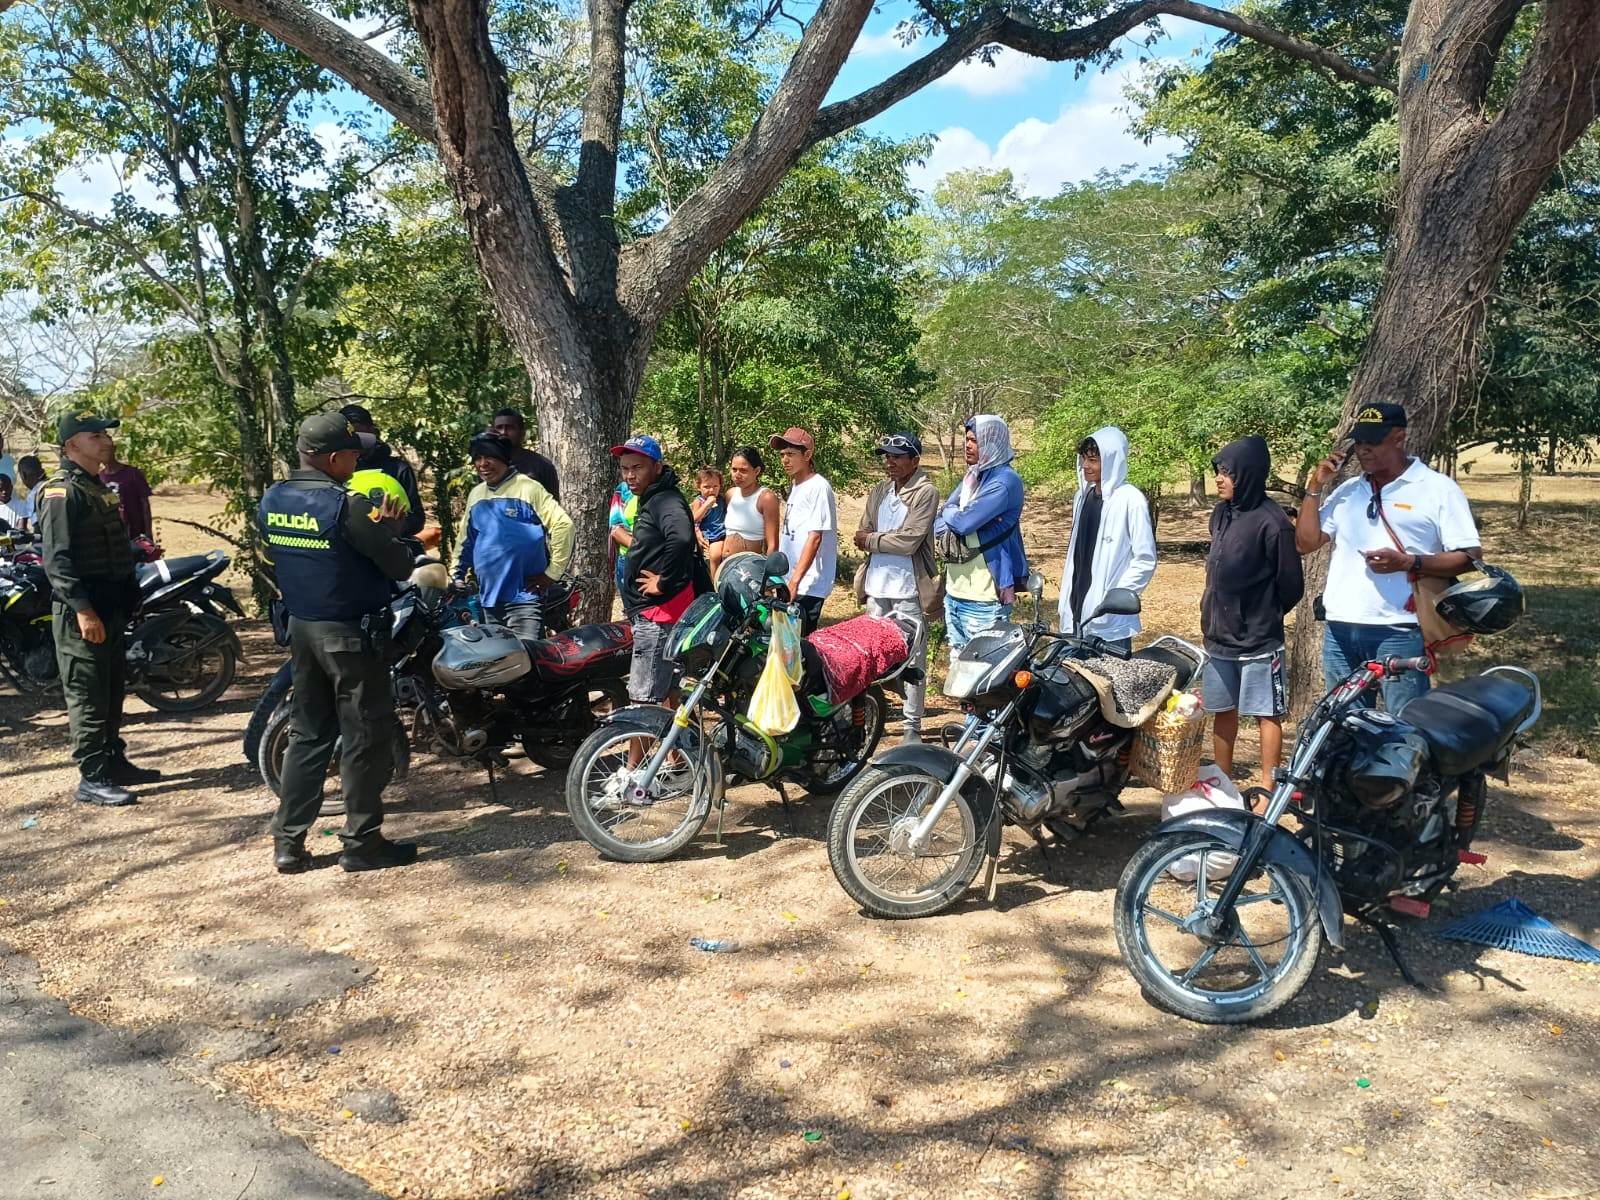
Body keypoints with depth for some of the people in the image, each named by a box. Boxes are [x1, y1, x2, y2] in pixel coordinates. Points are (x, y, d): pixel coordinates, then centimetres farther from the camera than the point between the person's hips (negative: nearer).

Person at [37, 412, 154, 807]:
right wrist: (83, 610, -26)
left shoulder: (100, 488, 17)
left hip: (112, 607, 10)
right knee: (87, 697, -4)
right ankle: (92, 779, 2)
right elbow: (57, 559, -21)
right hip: (81, 613, -10)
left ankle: (114, 762, 27)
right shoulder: (62, 491, -14)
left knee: (112, 693, 16)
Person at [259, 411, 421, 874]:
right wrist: (387, 528, 3)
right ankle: (361, 843, 12)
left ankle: (287, 843, 17)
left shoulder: (271, 501, 3)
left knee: (307, 733, 15)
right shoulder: (347, 506, -20)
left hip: (301, 628, 7)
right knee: (365, 738, 4)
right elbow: (400, 566, -18)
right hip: (351, 634, -7)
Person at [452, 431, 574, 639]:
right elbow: (466, 540, 25)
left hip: (524, 596, -6)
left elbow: (563, 524, -13)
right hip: (488, 597, 7)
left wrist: (552, 572, -12)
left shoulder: (528, 488, -6)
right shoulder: (475, 495, 14)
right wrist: (457, 575, 18)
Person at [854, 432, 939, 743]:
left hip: (909, 589, -6)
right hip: (877, 586, 6)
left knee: (913, 660, -1)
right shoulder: (878, 492, 14)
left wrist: (871, 540, -5)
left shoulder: (926, 493, -7)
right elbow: (862, 538, 8)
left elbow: (909, 541, -16)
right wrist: (890, 542, -10)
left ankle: (913, 726, 5)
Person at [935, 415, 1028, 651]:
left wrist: (951, 512, 0)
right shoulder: (972, 477, 14)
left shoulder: (1005, 481, -12)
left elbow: (963, 522, -21)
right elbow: (938, 525, 9)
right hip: (954, 591, 8)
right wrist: (960, 516, -10)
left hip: (984, 598, -8)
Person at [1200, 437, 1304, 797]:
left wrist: (1263, 618, 1)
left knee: (1267, 714, 3)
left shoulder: (1271, 522, -15)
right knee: (1223, 711, 16)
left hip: (1258, 642, -7)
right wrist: (1214, 612, 13)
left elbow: (1291, 585, -10)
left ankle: (1268, 792, 10)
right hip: (1218, 636, 7)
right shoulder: (1221, 514, 7)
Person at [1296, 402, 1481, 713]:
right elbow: (1306, 543, 11)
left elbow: (1470, 556, -6)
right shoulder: (1347, 491, 14)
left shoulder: (1438, 489, -2)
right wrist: (1316, 487, 4)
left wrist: (1408, 562, -19)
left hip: (1399, 632, -5)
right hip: (1340, 630, 6)